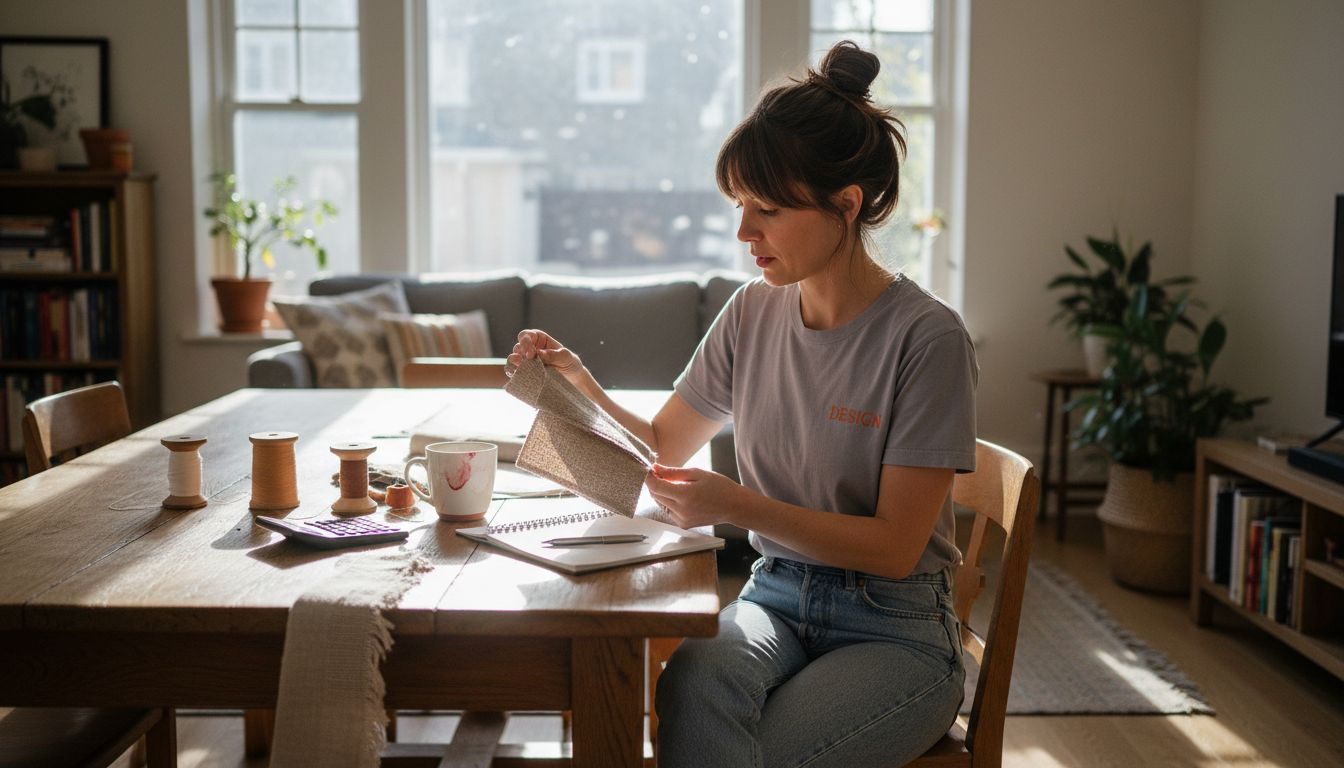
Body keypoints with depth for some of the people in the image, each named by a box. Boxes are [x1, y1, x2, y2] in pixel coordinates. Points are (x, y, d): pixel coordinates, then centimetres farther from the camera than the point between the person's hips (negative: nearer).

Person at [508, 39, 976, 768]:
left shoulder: (927, 338, -14)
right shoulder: (752, 312, 3)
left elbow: (894, 547, -14)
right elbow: (664, 447, 14)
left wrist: (738, 505, -24)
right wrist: (581, 385, -4)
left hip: (895, 630, -3)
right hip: (774, 598, 4)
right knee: (694, 686, -32)